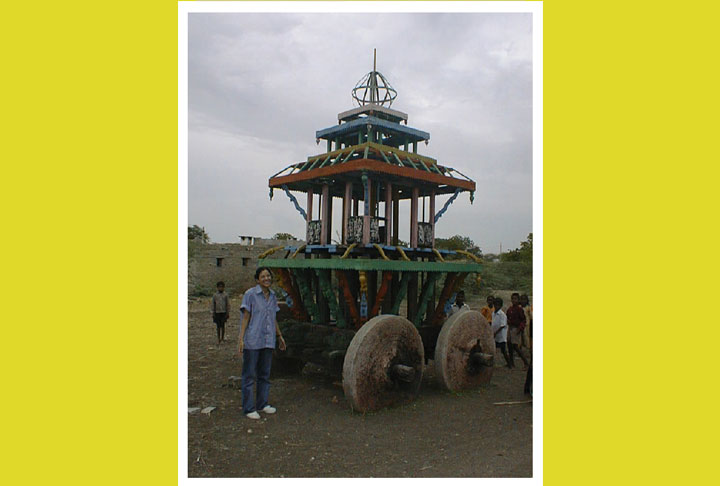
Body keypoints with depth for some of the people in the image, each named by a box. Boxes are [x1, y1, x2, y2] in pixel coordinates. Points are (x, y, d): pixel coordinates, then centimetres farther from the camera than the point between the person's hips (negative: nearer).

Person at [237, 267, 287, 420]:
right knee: (249, 375, 1)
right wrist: (241, 339, -13)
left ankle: (262, 404, 26)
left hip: (268, 341, 6)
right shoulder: (250, 294, -8)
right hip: (252, 341, -6)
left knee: (265, 374, 14)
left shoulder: (272, 296, 10)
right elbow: (245, 318, -9)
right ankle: (248, 408, 10)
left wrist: (279, 336, 22)